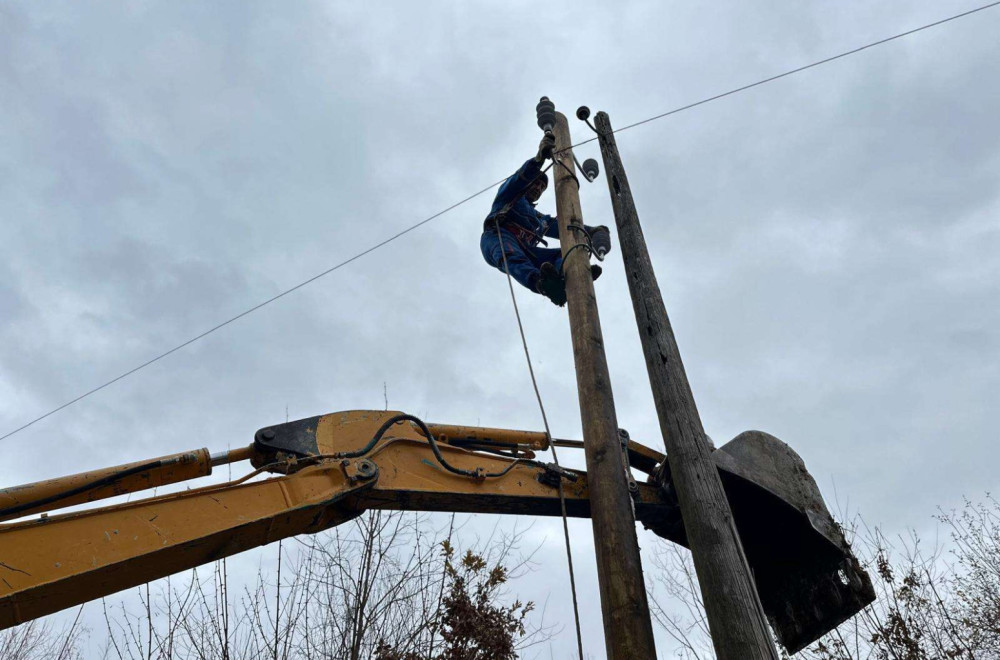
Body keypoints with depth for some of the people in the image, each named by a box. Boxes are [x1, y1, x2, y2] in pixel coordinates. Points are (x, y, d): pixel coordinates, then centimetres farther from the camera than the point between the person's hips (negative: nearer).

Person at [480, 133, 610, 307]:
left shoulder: (540, 219, 40)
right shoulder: (509, 196, 26)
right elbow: (519, 178, 3)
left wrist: (591, 231, 7)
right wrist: (539, 158, -16)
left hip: (524, 250, 5)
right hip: (497, 237, -5)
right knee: (513, 256, -40)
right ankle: (541, 282, -72)